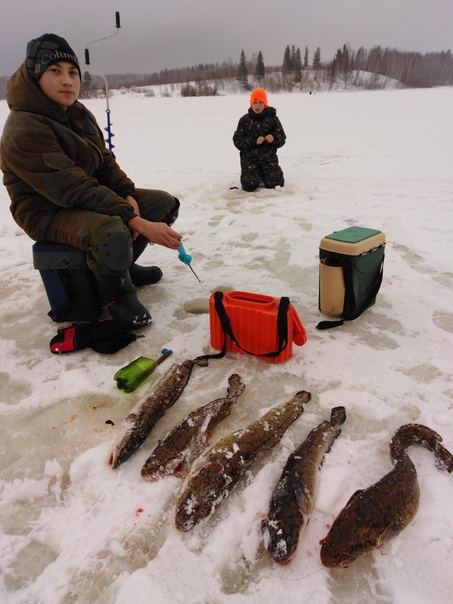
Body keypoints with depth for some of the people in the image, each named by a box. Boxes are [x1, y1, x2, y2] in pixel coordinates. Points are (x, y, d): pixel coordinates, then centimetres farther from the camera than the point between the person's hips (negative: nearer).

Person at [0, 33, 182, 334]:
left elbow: (105, 163, 7)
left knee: (165, 203, 6)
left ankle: (120, 266, 18)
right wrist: (138, 223, -35)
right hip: (48, 213, -9)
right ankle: (115, 296, -9)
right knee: (112, 234, -41)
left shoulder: (79, 113, 5)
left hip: (93, 198, 9)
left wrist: (129, 198, -14)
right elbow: (74, 189, -30)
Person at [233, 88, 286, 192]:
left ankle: (263, 173, 21)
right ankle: (255, 173, 19)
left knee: (275, 183, -14)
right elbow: (237, 141, -3)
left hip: (269, 156, 1)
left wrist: (274, 138, -19)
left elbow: (282, 138, 4)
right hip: (249, 156, -1)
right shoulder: (244, 120, 2)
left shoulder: (272, 118, 3)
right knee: (250, 185, -18)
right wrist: (254, 141, -18)